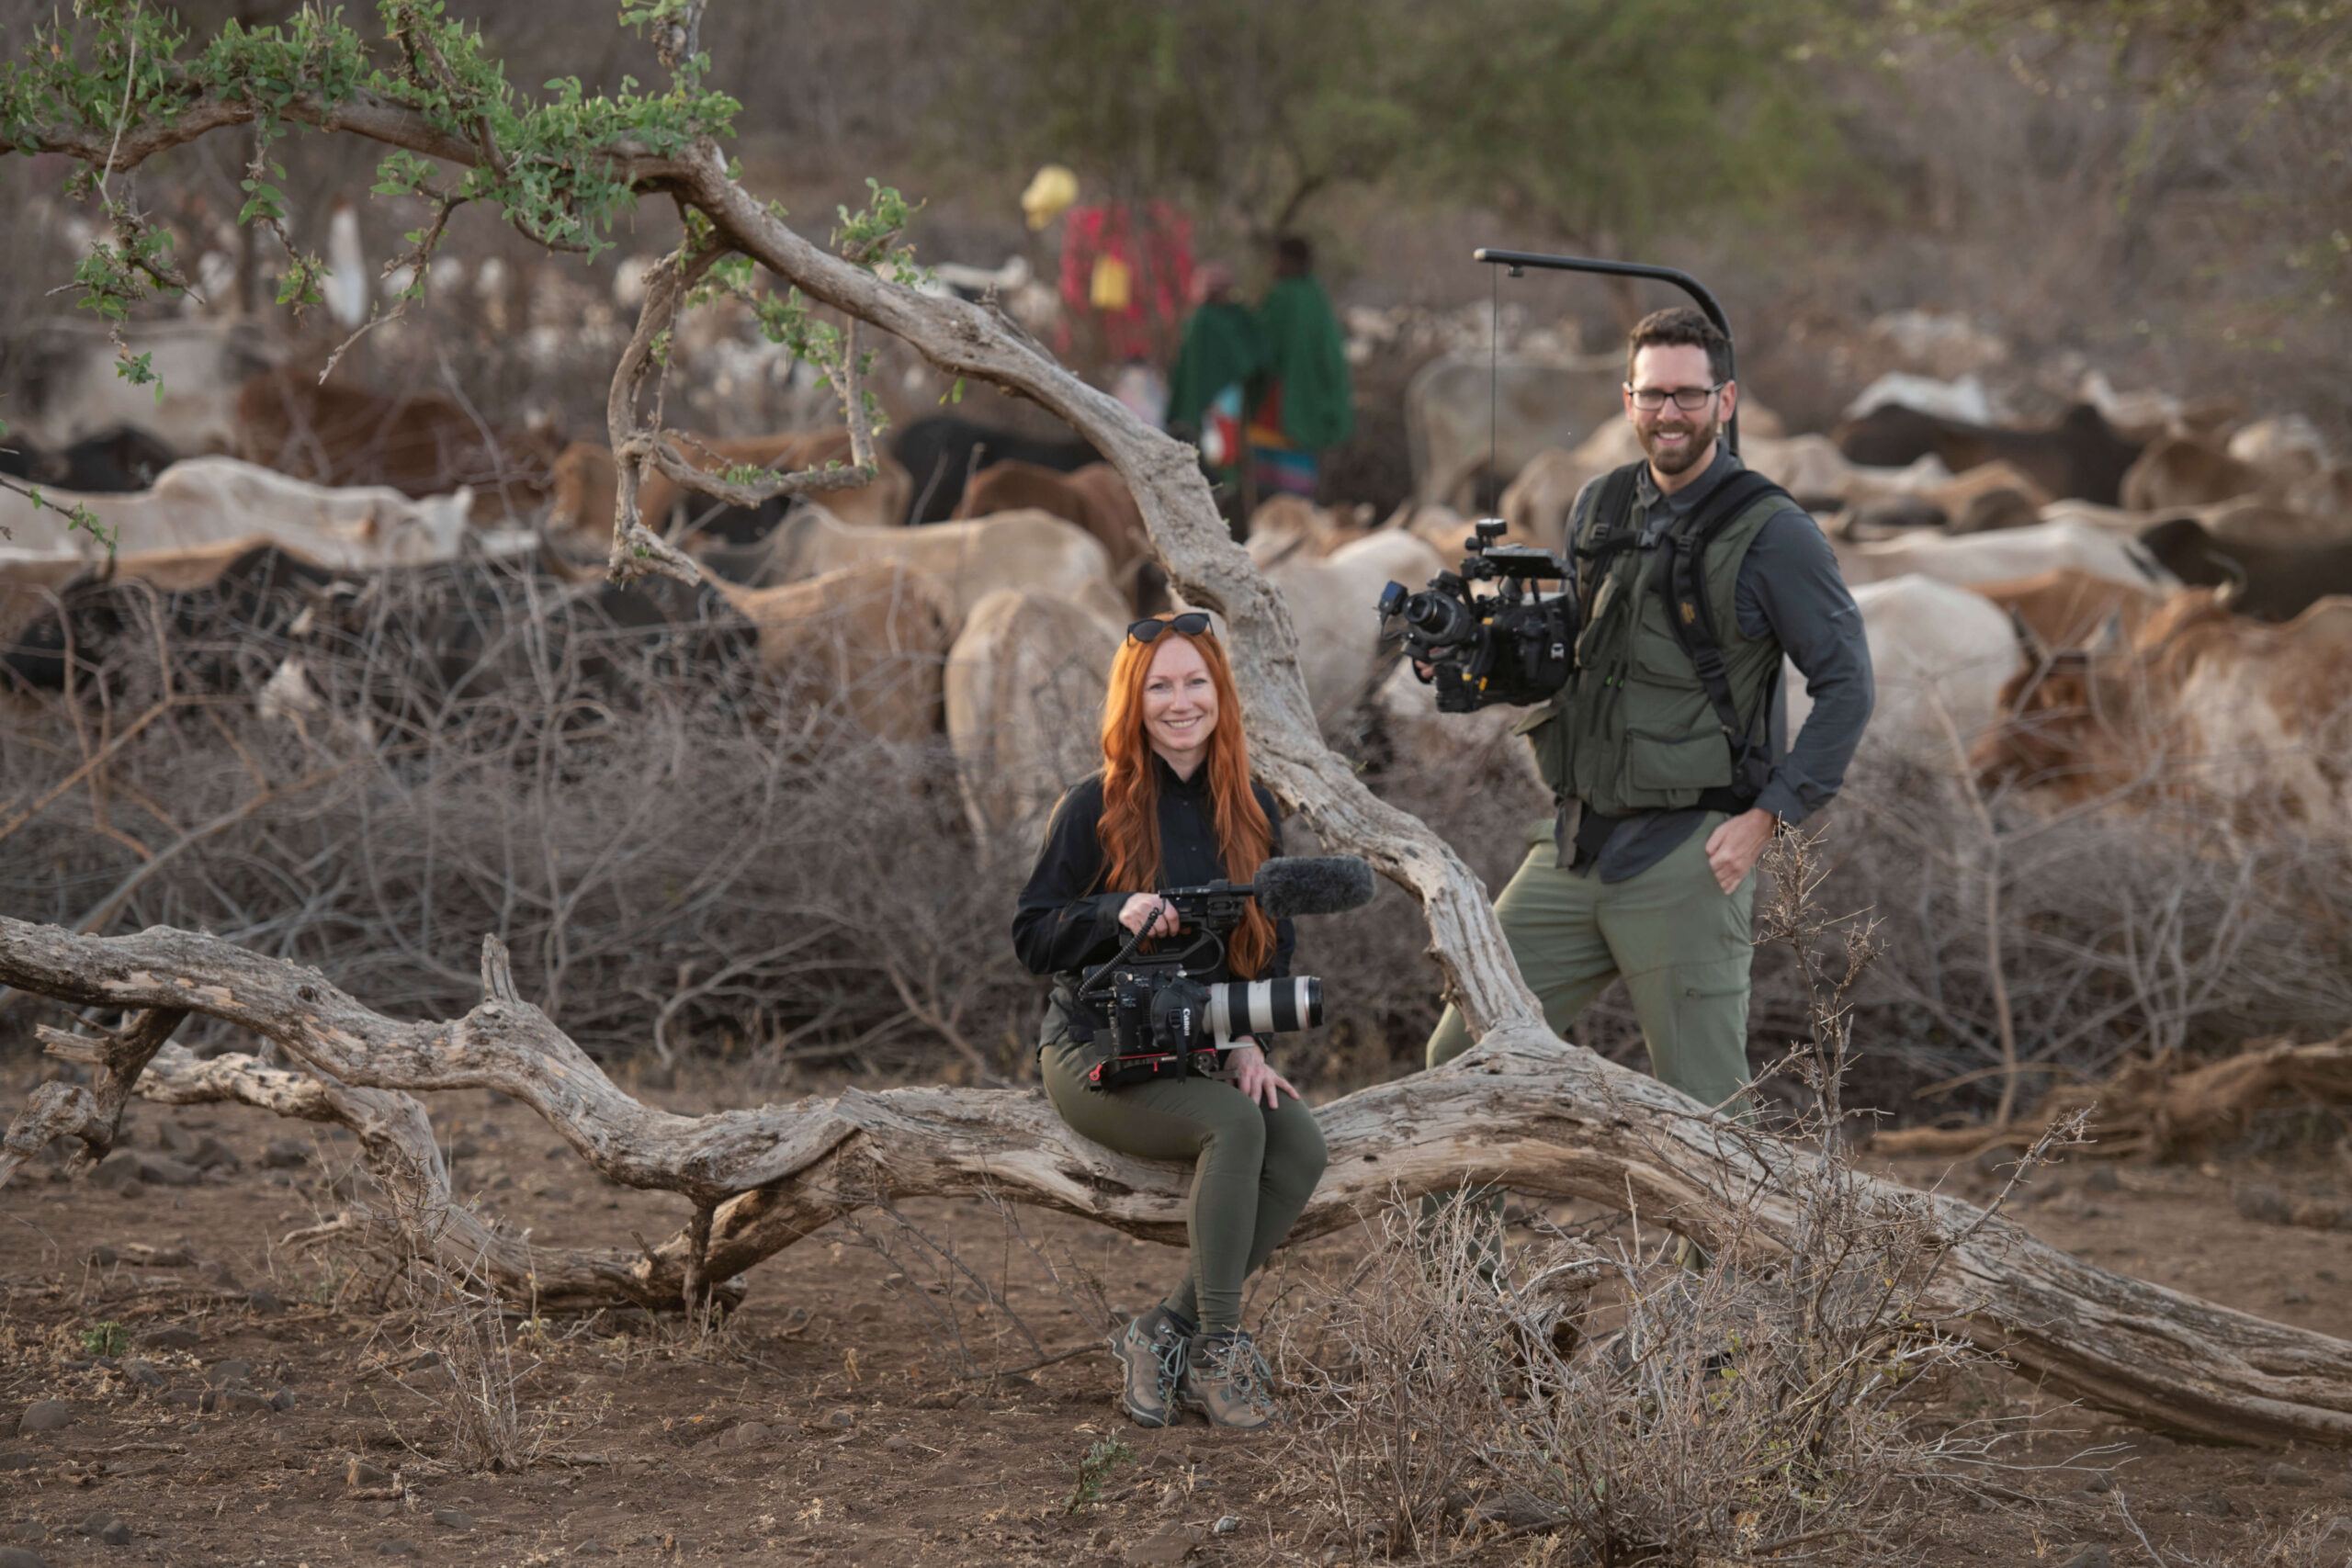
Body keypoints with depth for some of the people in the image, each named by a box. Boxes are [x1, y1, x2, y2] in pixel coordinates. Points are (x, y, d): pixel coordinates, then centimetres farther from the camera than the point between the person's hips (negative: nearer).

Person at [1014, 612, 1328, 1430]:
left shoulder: (1252, 812, 9)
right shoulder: (1095, 808, -5)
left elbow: (1272, 946, 15)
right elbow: (1031, 936, -6)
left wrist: (1246, 1040, -3)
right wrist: (1118, 915, -25)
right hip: (1097, 1048, -5)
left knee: (1302, 1146, -24)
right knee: (1235, 1124, -32)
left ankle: (1166, 1333, -15)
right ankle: (1219, 1346, -21)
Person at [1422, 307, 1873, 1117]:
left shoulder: (1771, 535, -8)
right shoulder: (1599, 507, 11)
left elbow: (1846, 684, -8)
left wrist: (1768, 815, -13)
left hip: (1683, 859, -6)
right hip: (1573, 848, 6)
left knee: (1702, 1109, -3)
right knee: (1461, 1057, 5)